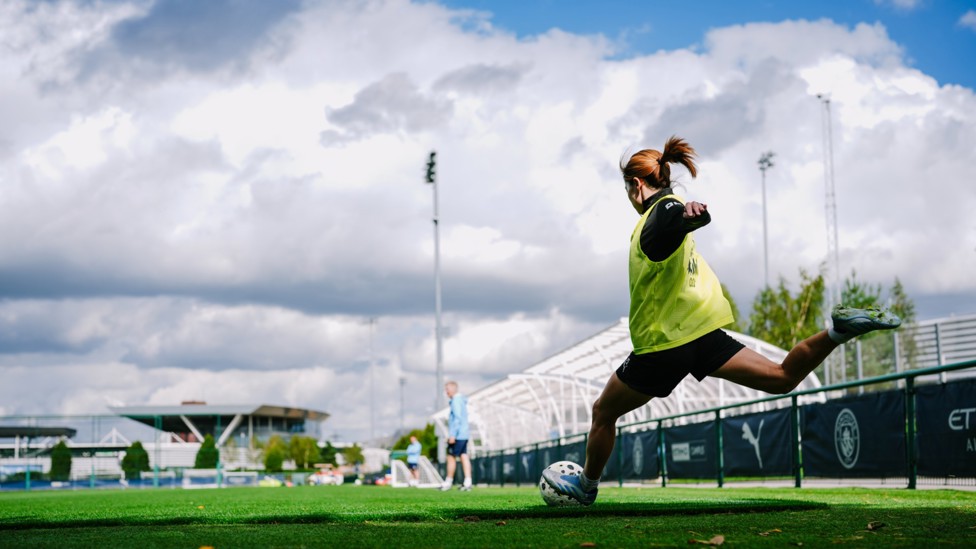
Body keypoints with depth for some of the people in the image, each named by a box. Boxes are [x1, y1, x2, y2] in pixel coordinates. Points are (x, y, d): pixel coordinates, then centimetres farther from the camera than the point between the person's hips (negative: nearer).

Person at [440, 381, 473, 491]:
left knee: (451, 457, -2)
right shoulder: (461, 401, 18)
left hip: (458, 436, -9)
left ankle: (448, 482, 3)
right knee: (464, 457, 4)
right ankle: (467, 482, -1)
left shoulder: (456, 401, -12)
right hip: (464, 435, 9)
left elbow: (457, 419, -20)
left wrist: (452, 435, -20)